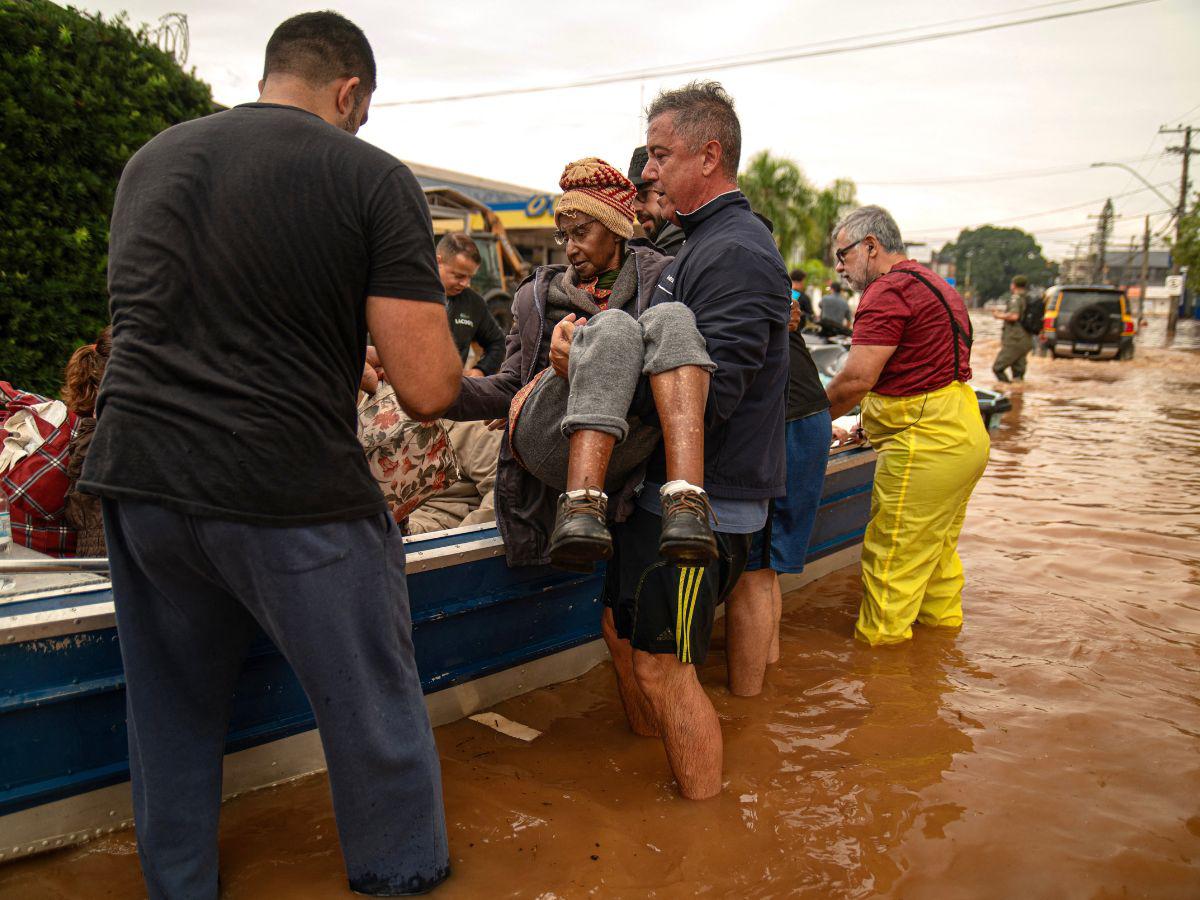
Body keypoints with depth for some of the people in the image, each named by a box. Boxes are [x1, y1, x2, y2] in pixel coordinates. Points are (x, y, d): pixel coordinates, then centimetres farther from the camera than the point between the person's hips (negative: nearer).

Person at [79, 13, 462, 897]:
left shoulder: (149, 159, 13)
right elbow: (427, 390, -10)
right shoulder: (374, 177, -5)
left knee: (171, 716, 21)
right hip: (292, 499, -5)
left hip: (135, 474, 6)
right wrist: (439, 335, 10)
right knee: (374, 715, 13)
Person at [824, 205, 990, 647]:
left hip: (926, 445, -11)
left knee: (892, 559, -2)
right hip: (965, 434, 11)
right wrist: (871, 425, 19)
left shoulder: (888, 291, -14)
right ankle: (942, 621, 35)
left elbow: (856, 379, -20)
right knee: (938, 548, 22)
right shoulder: (933, 283, 19)